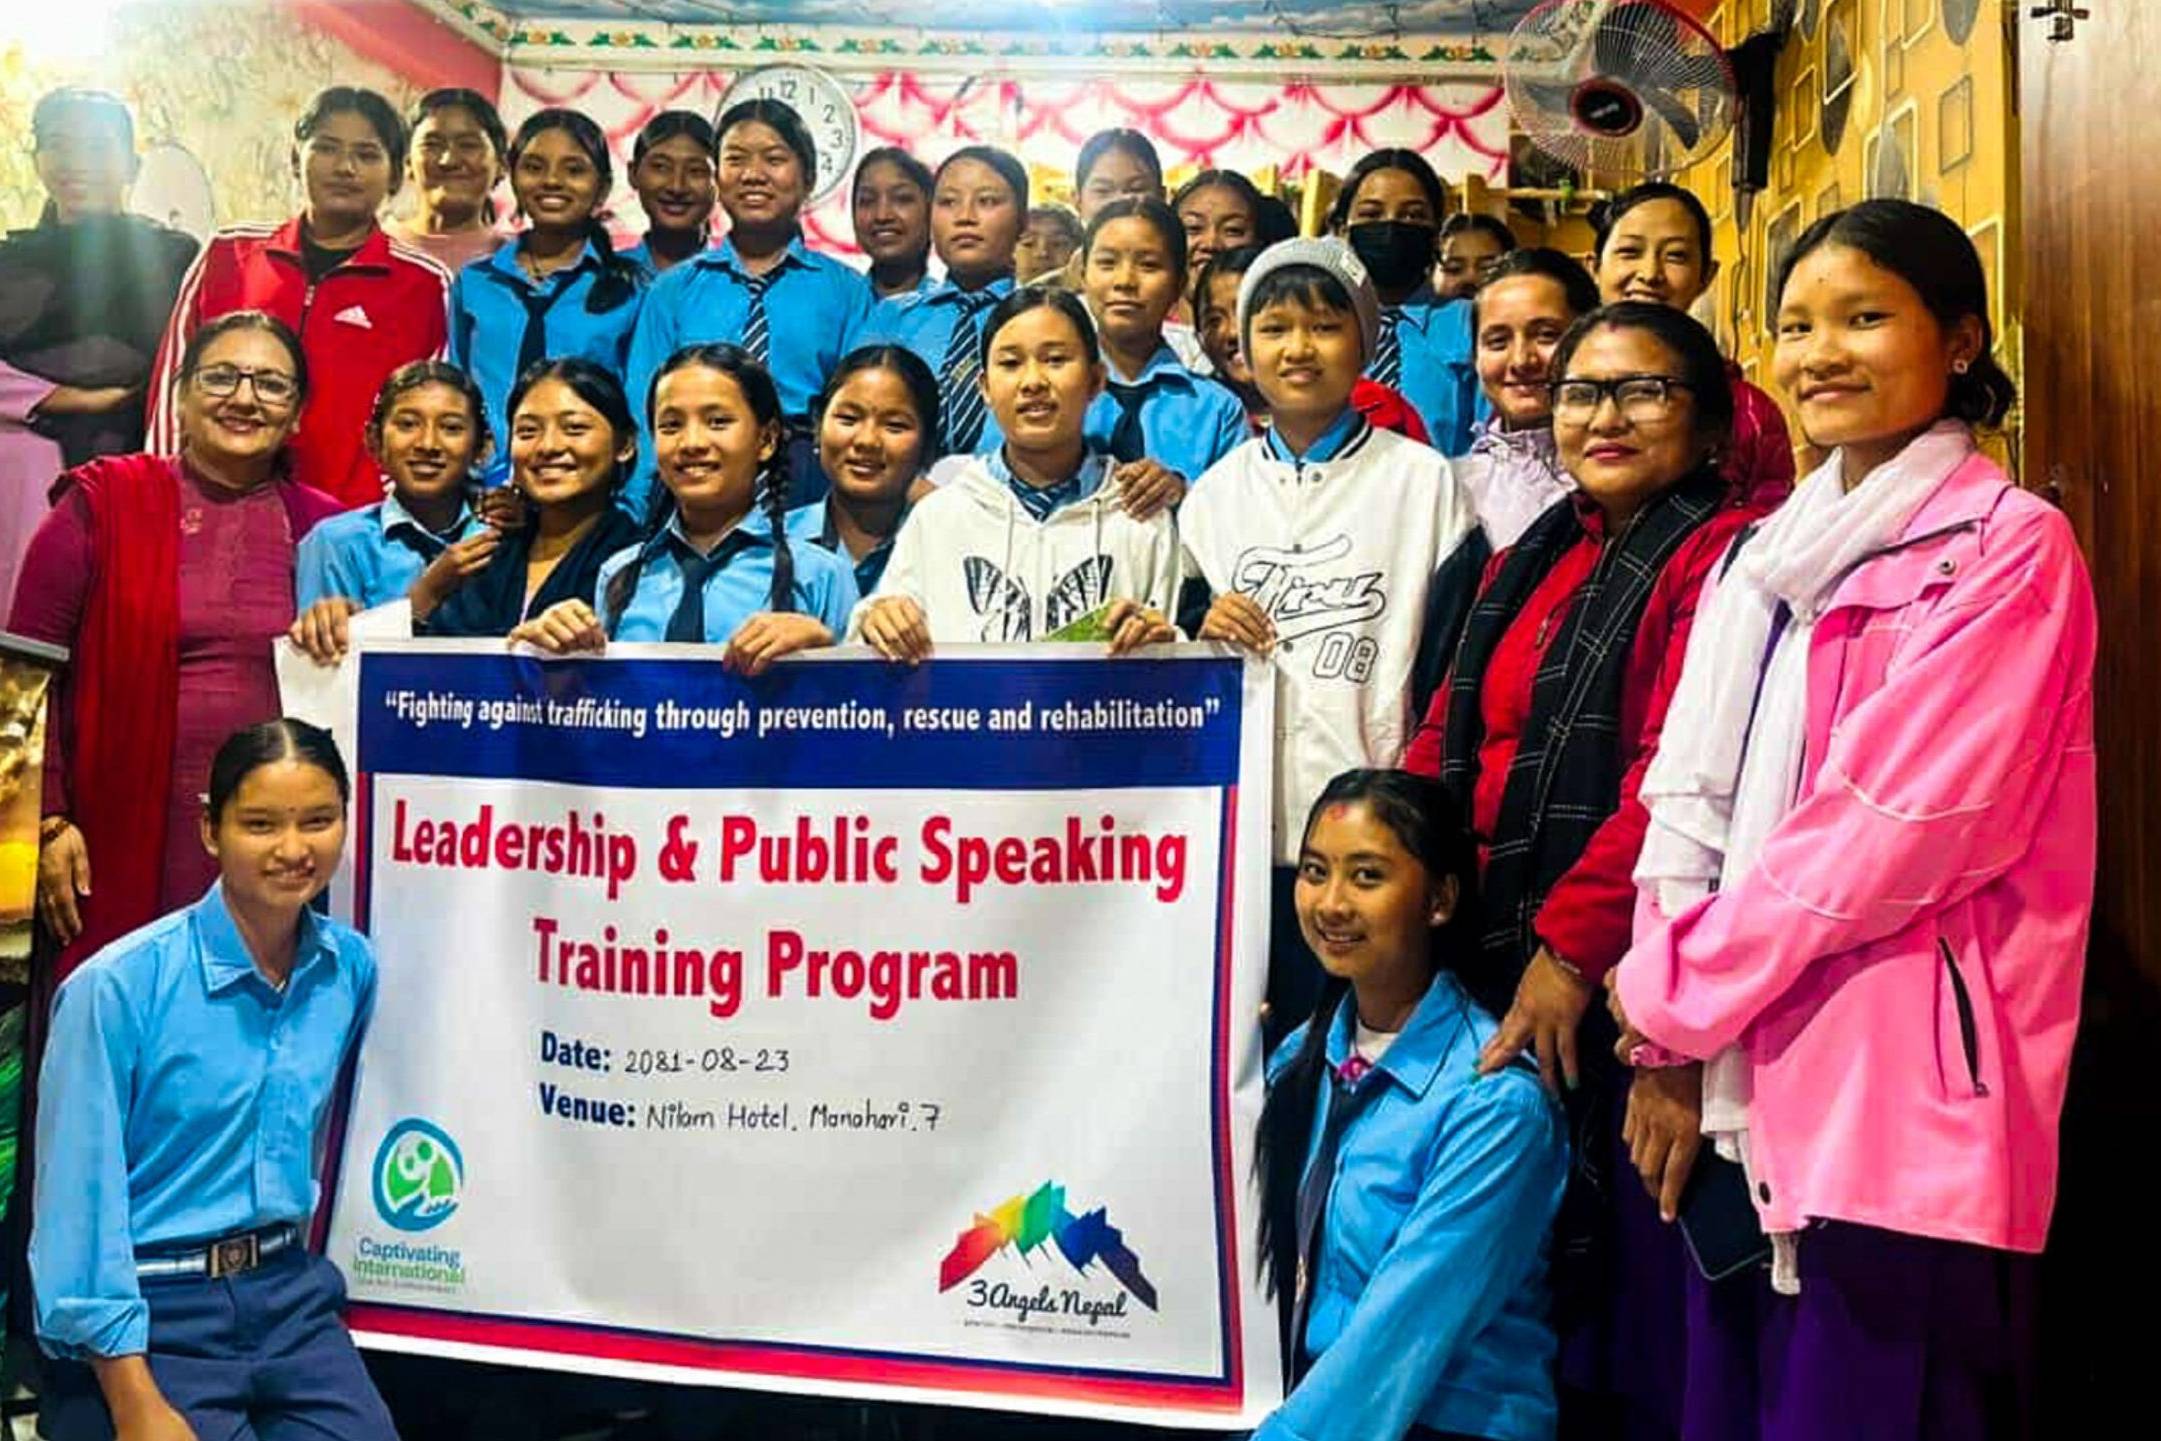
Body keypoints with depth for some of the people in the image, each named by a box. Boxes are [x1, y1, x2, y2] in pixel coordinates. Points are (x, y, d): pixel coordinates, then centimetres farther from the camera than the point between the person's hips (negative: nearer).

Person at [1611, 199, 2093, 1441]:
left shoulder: (2011, 547, -5)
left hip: (1907, 1104, -6)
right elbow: (1695, 799, 10)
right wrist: (1668, 1049, -1)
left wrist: (1677, 987, -8)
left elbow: (1901, 824, -14)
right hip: (1747, 1087, 6)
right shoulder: (1780, 555, 15)